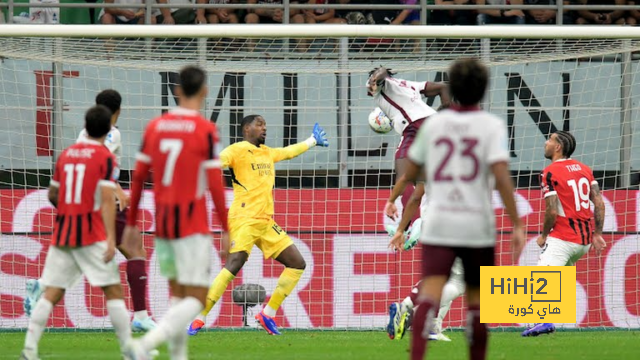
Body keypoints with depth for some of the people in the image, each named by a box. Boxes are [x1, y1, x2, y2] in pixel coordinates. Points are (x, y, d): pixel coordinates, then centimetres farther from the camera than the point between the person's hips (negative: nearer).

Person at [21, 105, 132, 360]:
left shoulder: (66, 154, 11)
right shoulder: (106, 158, -6)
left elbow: (52, 195, 18)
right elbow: (107, 199, -15)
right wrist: (111, 238, -19)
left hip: (62, 233, 5)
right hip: (92, 235, -5)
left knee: (52, 293, 3)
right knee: (113, 290, 1)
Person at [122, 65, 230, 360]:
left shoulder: (155, 127, 5)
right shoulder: (206, 130, -9)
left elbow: (138, 178, 7)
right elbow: (215, 184, -11)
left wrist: (131, 223, 16)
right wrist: (226, 230, -5)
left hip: (162, 224, 6)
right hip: (193, 225, -6)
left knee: (177, 294, 18)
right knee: (196, 299, -5)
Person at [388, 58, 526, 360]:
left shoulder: (433, 124, 8)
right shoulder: (491, 125, 0)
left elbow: (409, 174, 15)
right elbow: (501, 176, -13)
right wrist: (517, 225, -12)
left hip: (437, 224, 1)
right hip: (478, 226, -1)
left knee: (430, 293, -14)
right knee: (476, 299, 15)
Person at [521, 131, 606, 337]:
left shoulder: (550, 173, -9)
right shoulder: (584, 169, 13)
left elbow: (552, 211, -15)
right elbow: (599, 202, 11)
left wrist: (543, 235, 0)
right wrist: (597, 234, 15)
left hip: (562, 238, -8)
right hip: (585, 239, 8)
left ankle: (544, 321, -39)